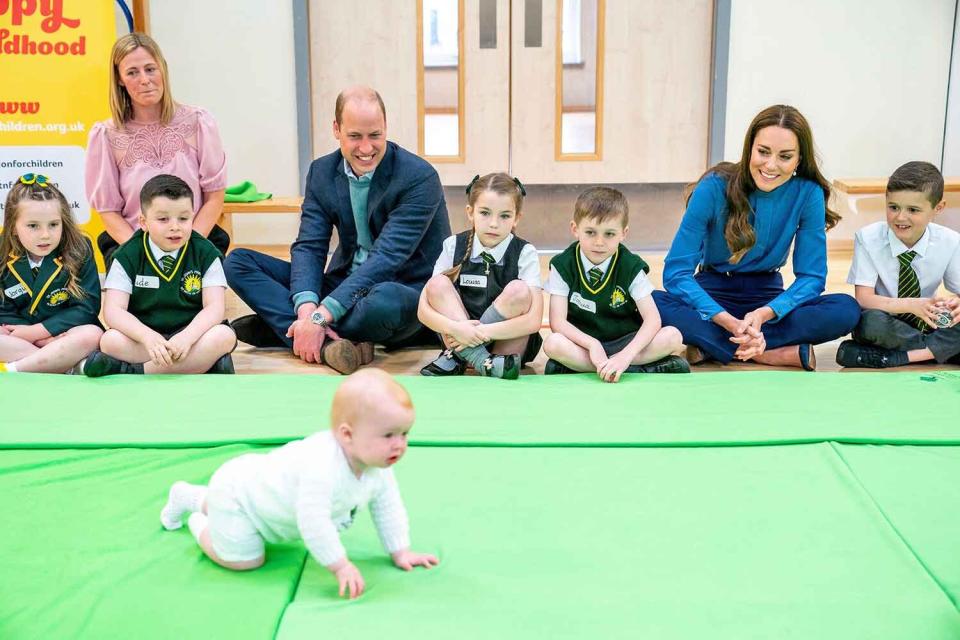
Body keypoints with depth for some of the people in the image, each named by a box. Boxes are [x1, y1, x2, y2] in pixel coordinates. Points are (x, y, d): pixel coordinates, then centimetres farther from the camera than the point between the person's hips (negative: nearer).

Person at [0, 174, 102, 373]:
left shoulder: (79, 253, -7)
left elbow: (87, 308, -10)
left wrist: (35, 331, -15)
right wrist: (48, 339, -19)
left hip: (66, 336, -1)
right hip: (18, 340, 2)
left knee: (92, 334, -32)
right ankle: (71, 365, -29)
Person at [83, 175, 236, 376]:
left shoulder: (205, 253, -2)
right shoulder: (128, 256, -2)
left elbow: (214, 307, -10)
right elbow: (113, 310, -12)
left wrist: (187, 336, -30)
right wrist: (148, 337, -31)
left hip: (191, 335, 1)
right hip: (144, 336, -1)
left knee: (224, 336, -30)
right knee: (110, 340, -28)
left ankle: (131, 371, -25)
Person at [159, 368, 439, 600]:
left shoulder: (379, 467, -17)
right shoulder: (321, 466, -45)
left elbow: (388, 507, -2)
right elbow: (313, 520, -44)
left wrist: (401, 552, -3)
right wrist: (340, 565, -36)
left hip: (260, 482, 9)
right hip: (235, 489, -9)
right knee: (244, 560, -10)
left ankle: (194, 497, 50)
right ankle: (201, 526, 16)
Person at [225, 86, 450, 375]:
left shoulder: (420, 178, -16)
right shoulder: (321, 172, 2)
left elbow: (387, 257, -24)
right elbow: (309, 247, -5)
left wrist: (319, 317, -31)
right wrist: (306, 308, -27)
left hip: (406, 292, -6)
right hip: (343, 285, 6)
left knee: (384, 299, -43)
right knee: (238, 262, -7)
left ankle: (275, 326, -22)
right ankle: (326, 343, -28)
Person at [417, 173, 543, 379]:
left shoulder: (525, 253, -9)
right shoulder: (454, 246, -4)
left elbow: (533, 320, -19)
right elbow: (424, 310, -9)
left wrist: (481, 332, -28)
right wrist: (454, 328, -29)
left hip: (508, 342, -2)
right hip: (461, 337, 2)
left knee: (518, 291, -27)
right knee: (437, 284, -18)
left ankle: (456, 358, -18)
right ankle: (480, 361, -26)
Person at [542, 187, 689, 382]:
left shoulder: (631, 267, -5)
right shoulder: (563, 265, -6)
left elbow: (653, 319, -13)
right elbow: (558, 322, -13)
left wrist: (626, 356, -29)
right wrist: (592, 345, -28)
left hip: (624, 341, 1)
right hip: (582, 343, -1)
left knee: (673, 337, -23)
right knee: (552, 344, -33)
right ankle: (642, 369, -25)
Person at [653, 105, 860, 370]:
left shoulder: (808, 194, -11)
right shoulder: (714, 188, -17)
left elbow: (812, 276, -9)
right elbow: (676, 271, -19)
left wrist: (764, 314, -29)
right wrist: (730, 322, -34)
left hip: (769, 297, 2)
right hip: (713, 294, -2)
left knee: (847, 310, -25)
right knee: (655, 305, -34)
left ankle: (710, 347, -25)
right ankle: (783, 353, -29)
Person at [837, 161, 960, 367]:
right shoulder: (868, 238, -14)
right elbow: (864, 299, -18)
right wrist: (912, 305, -35)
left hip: (927, 326, 3)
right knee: (871, 321, -37)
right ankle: (942, 348, -18)